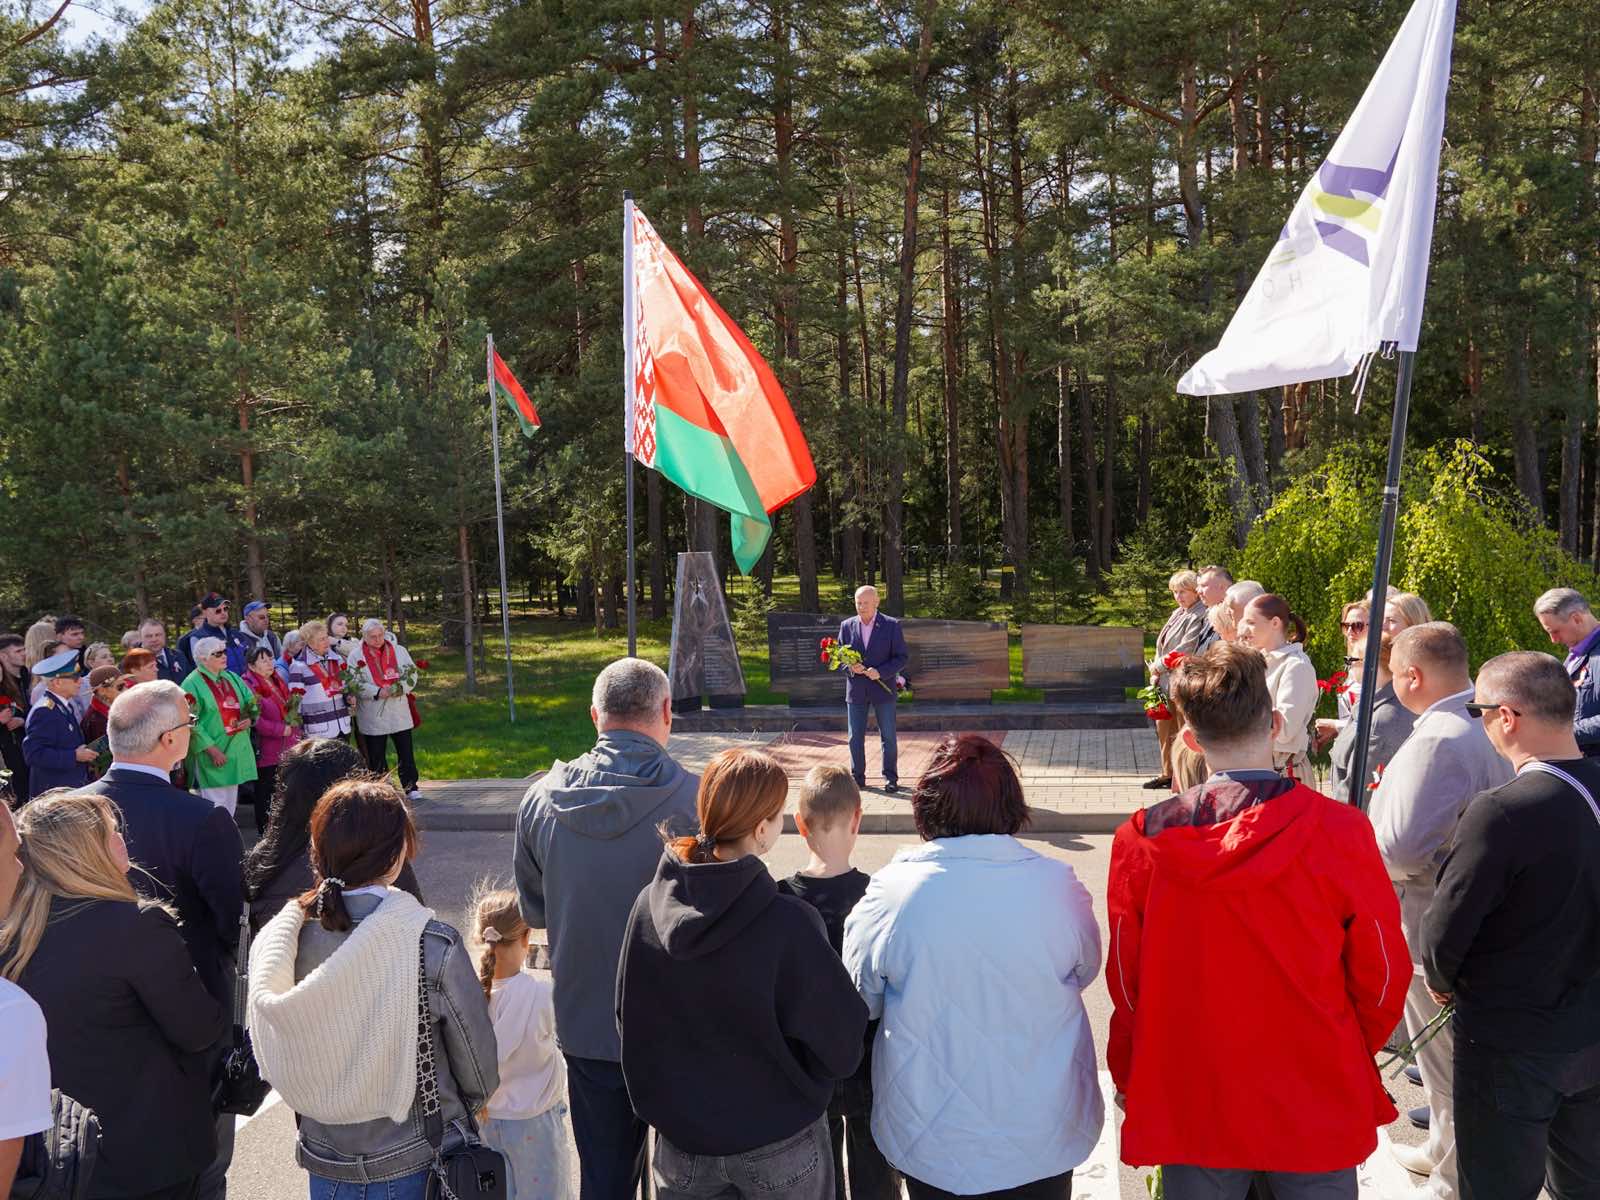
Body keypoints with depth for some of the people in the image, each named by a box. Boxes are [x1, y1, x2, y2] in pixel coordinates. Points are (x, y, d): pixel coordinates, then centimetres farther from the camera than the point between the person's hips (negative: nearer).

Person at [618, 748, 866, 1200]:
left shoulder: (649, 906, -13)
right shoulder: (789, 924, -27)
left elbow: (632, 1023, 0)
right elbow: (842, 1046, -18)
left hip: (681, 1145, 3)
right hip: (780, 1148, -3)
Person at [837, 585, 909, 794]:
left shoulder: (891, 625, -3)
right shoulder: (847, 626, 5)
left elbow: (903, 657, -4)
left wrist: (881, 672, -18)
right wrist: (850, 666, -12)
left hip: (883, 688, -2)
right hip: (856, 690, 2)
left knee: (888, 737, 2)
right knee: (855, 737, 6)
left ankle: (891, 778, 13)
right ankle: (857, 777, 17)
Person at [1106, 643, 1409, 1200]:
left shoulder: (1141, 841, -14)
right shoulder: (1340, 831, -16)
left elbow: (1126, 982, -4)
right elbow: (1382, 973, -5)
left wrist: (1130, 1082, 12)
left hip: (1190, 1109, 1)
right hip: (1316, 1110, 0)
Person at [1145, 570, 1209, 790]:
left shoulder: (1199, 616, -13)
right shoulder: (1177, 613, 16)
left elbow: (1185, 649, -19)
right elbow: (1161, 644, 16)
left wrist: (1158, 666, -11)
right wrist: (1156, 672, 3)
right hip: (1164, 681, 9)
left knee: (1178, 729, -3)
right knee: (1163, 726, 15)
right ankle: (1167, 772, 27)